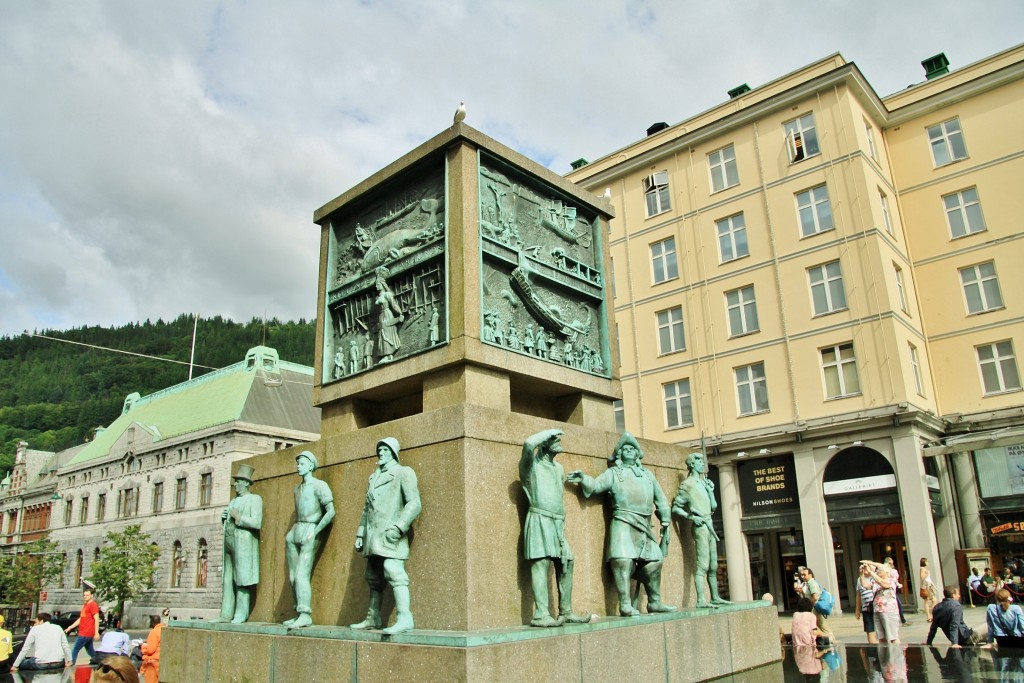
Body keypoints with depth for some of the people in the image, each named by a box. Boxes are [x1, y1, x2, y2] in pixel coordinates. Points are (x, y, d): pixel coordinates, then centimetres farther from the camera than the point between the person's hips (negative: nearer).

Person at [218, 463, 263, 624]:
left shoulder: (255, 499, -2)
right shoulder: (234, 501, 21)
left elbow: (257, 523, -13)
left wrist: (238, 517, -12)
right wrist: (224, 517, 6)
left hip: (244, 543, -8)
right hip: (229, 542, 8)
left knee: (241, 579, -8)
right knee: (228, 580, 6)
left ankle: (241, 614, -6)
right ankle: (226, 614, 7)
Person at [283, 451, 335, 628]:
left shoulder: (319, 485, -5)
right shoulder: (298, 488, 19)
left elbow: (331, 512, -12)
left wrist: (314, 532, -16)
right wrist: (292, 532, 13)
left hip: (309, 534, -8)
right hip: (294, 533, 8)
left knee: (301, 575, -15)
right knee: (293, 577, 4)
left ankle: (305, 615, -16)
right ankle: (299, 614, 9)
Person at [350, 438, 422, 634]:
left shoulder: (403, 473, 0)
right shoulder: (373, 477, 22)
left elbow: (414, 504, -10)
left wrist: (398, 527, -20)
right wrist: (360, 534, 17)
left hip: (390, 535, -8)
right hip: (373, 536, 8)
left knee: (393, 572, -16)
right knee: (373, 577, 11)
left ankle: (404, 619, -16)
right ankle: (372, 618, 19)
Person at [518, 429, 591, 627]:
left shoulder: (558, 468, 21)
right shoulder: (532, 464, -3)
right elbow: (528, 444, -25)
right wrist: (550, 432, -11)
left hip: (558, 523, 8)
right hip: (539, 520, -8)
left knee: (566, 565, 8)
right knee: (541, 564, -14)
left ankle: (566, 612, 17)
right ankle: (541, 614, -19)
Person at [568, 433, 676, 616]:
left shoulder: (647, 474, 22)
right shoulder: (614, 472, 8)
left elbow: (660, 498, 23)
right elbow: (597, 485, -7)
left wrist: (665, 521, 16)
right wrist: (584, 479, -27)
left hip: (644, 526, 6)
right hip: (623, 523, -5)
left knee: (654, 561, 10)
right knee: (623, 560, -18)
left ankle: (654, 602, 25)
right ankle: (625, 605, -15)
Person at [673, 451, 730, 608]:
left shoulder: (704, 483, 17)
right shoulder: (687, 484, -5)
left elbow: (714, 507, 16)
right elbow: (675, 508, -7)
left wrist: (710, 491, 4)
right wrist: (692, 517, -17)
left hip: (710, 526, 8)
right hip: (700, 526, -8)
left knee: (713, 566, 12)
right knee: (703, 564, -14)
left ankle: (715, 597, 20)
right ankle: (701, 600, -15)